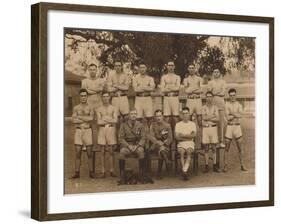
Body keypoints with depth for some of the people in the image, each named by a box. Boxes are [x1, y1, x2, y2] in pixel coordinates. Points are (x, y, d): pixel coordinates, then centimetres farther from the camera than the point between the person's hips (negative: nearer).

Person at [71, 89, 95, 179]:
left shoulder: (90, 108, 5)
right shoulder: (76, 108, 7)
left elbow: (91, 118, -12)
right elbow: (74, 120, -5)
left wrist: (79, 117, -7)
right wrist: (86, 119, -9)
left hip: (87, 131, -1)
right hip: (78, 131, 1)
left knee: (89, 152, 0)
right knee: (78, 152, -1)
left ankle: (91, 172, 6)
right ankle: (77, 172, 2)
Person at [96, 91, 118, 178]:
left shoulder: (113, 108, 7)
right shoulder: (99, 109, 6)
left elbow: (115, 120, -5)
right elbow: (99, 122, -4)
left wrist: (104, 119, -8)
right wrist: (110, 121, -7)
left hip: (111, 130, 0)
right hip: (102, 130, 0)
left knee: (111, 151, 1)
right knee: (103, 152, 1)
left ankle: (112, 171, 6)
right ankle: (103, 171, 3)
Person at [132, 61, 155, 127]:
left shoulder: (150, 78, 11)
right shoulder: (135, 78, 7)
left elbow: (152, 88, -6)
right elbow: (136, 89, -8)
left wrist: (141, 87, -8)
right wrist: (146, 88, -6)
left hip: (148, 99, 1)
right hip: (139, 99, -1)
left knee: (149, 117, -4)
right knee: (138, 118, -4)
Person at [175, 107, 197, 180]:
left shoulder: (192, 124, 14)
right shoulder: (178, 124, 11)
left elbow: (193, 135, -2)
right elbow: (177, 137, -1)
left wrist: (183, 135, -7)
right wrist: (188, 137, -5)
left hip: (190, 143, 0)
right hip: (181, 143, 0)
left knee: (189, 151, -33)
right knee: (181, 151, -32)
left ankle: (184, 171, -40)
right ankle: (185, 171, -34)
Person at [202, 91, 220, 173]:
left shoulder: (215, 107, 6)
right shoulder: (203, 107, 3)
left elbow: (217, 119, -4)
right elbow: (204, 117, -11)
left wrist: (208, 118, -13)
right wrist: (213, 116, -13)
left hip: (213, 128, 1)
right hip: (205, 128, -1)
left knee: (214, 147, 2)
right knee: (206, 148, 1)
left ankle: (215, 165, 7)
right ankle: (206, 166, 5)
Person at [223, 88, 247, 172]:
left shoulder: (239, 105, 3)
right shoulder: (227, 105, -1)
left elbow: (240, 115, -16)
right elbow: (228, 118, -12)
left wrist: (231, 113, -14)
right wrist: (236, 114, -8)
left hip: (237, 127, 1)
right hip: (229, 127, -1)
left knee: (240, 148, 5)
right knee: (227, 148, 0)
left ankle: (242, 165, 13)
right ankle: (226, 166, 6)